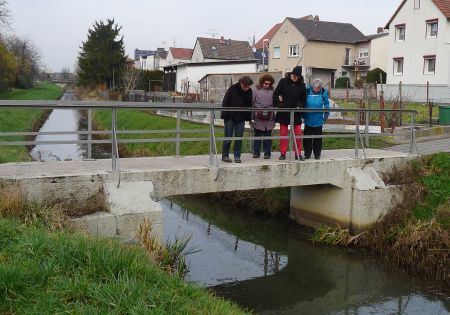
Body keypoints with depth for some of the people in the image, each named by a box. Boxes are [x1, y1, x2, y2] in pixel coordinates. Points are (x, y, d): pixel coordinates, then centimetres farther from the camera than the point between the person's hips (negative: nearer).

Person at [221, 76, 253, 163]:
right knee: (228, 137, 0)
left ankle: (237, 156, 12)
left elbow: (249, 105, 10)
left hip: (241, 118, 4)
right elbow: (225, 103, -10)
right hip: (230, 117, -4)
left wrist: (248, 118, 6)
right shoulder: (232, 89, -12)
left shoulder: (249, 91, 1)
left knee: (239, 137, 4)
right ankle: (225, 156, 9)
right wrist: (225, 116, -13)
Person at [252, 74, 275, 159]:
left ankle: (267, 153, 13)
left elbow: (274, 103, 15)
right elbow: (252, 103, 4)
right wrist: (252, 116, 1)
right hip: (258, 118, 0)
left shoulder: (272, 91, 7)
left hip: (269, 118, 1)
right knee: (257, 135, 7)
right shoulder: (256, 90, 4)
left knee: (268, 135, 6)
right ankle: (256, 152, 16)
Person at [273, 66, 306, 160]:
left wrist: (300, 106, -9)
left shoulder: (301, 85, 2)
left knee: (298, 133, 2)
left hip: (296, 113, 1)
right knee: (283, 133, 5)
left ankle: (298, 154, 12)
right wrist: (278, 105, -11)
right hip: (284, 112, -1)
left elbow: (304, 99, 8)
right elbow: (276, 94, -1)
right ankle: (283, 153, 14)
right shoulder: (283, 82, -3)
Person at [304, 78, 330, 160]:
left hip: (318, 120, 0)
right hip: (308, 119, 0)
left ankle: (317, 154, 16)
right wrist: (303, 115, 5)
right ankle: (307, 154, 15)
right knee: (307, 137, 5)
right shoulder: (307, 91, -5)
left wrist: (326, 114, 5)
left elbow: (326, 104, 7)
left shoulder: (323, 92, -3)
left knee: (318, 138, 6)